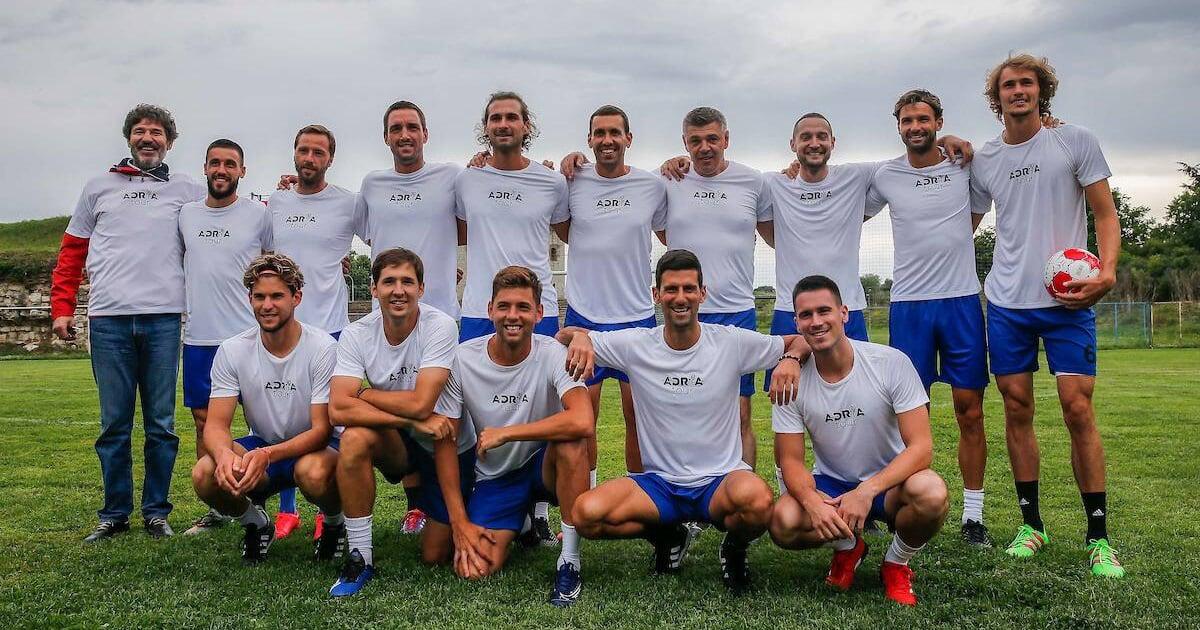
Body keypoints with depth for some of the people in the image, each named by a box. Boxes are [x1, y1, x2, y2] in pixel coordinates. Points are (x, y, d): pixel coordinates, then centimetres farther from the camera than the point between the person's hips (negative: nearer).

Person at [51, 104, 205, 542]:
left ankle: (156, 511, 13)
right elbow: (72, 252, 16)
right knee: (114, 424, 3)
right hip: (109, 318, 1)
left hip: (163, 318, -1)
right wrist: (61, 307, 8)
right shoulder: (99, 188, 16)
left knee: (161, 424, 2)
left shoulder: (187, 190, 13)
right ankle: (114, 514, 13)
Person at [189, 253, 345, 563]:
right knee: (204, 475, -26)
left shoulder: (322, 348, -18)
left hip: (314, 446, -3)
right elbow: (216, 424, -11)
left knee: (313, 472, -39)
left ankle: (335, 522, -1)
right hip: (261, 446, 3)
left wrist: (267, 455, -38)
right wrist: (224, 454, -37)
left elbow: (322, 429, -20)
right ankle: (255, 524, 7)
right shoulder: (232, 351, -8)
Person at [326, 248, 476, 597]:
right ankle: (360, 557, -17)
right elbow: (338, 409, -27)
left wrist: (363, 393, -18)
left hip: (449, 449, -2)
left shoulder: (441, 326, -24)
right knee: (354, 439, -32)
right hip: (398, 444, 2)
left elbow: (420, 404, -31)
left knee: (435, 555, -1)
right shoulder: (356, 335, -14)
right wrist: (414, 420, -32)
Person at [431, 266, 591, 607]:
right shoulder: (463, 359, -12)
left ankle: (570, 561, -19)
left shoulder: (552, 354, -19)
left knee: (570, 440, -35)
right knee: (474, 569, -17)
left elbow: (582, 422, -38)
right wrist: (459, 522, -10)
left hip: (545, 465, -2)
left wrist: (503, 433, -30)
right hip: (494, 476, 2)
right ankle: (524, 520, 18)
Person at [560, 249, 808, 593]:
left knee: (757, 500, -37)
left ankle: (734, 548, 3)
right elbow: (565, 336, 8)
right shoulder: (635, 345, -2)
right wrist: (579, 336, -16)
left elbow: (801, 341, 6)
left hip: (720, 478, -1)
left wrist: (791, 358, -17)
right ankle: (666, 536, 9)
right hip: (658, 482, 2)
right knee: (587, 513, -25)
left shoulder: (733, 342, -5)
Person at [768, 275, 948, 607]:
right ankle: (847, 548, 7)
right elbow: (790, 460, -9)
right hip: (829, 485, 1)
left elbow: (921, 446, -19)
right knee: (783, 523, -30)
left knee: (931, 493, -35)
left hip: (889, 481, -1)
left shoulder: (892, 362, -16)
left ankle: (896, 565, -1)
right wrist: (813, 502, -31)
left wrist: (867, 492, -33)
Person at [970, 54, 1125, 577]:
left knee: (1078, 409, -7)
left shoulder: (1077, 142, 2)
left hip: (1068, 300, -3)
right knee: (1017, 409, 5)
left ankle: (1098, 537, 3)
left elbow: (1105, 214, 0)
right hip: (1006, 303, 3)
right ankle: (1031, 524, 17)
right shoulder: (982, 161, 10)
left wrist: (1107, 272, -15)